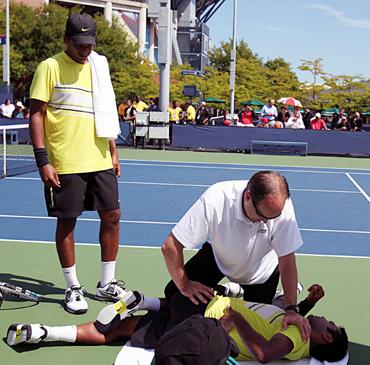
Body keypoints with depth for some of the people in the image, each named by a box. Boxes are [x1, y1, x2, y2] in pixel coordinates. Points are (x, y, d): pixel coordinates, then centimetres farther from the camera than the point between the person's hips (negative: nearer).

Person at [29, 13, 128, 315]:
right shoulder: (50, 68, -3)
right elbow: (36, 115, -7)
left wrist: (113, 153, 16)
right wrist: (42, 160, -14)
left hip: (100, 161, 6)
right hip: (64, 164, -5)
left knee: (112, 216, 5)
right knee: (67, 221, 2)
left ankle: (107, 284, 19)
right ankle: (73, 288, 16)